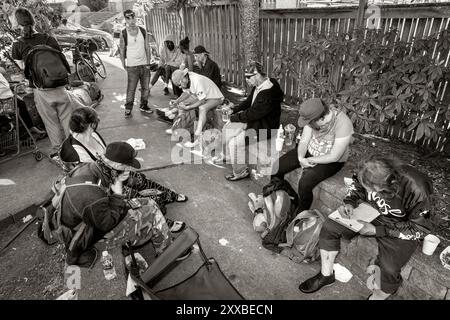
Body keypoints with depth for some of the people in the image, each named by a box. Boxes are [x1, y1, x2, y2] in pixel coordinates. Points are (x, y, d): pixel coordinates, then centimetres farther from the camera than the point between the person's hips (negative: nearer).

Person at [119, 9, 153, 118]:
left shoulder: (143, 31, 5)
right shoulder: (123, 33, -2)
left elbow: (147, 47, 7)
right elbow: (122, 50, 2)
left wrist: (148, 63, 1)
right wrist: (124, 65, -2)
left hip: (144, 64, 3)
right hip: (132, 66, -3)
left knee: (146, 88, 8)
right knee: (131, 89, -5)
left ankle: (143, 106, 24)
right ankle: (128, 109, 6)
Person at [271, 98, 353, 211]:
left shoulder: (343, 124, -30)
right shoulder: (313, 117, -15)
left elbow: (334, 157, -25)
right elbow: (304, 140, -7)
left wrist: (310, 160, -18)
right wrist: (301, 157, -24)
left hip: (331, 162, -5)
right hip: (309, 151, 6)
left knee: (305, 183, -30)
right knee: (276, 168, -8)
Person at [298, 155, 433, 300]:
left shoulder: (417, 191, -34)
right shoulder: (372, 174, -23)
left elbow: (419, 229, -20)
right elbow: (357, 186, 2)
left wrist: (377, 230, -24)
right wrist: (350, 202, -17)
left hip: (402, 228, -4)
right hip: (371, 212, 5)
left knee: (388, 269, -28)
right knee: (329, 226, -8)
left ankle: (377, 296, 9)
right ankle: (326, 275, 13)